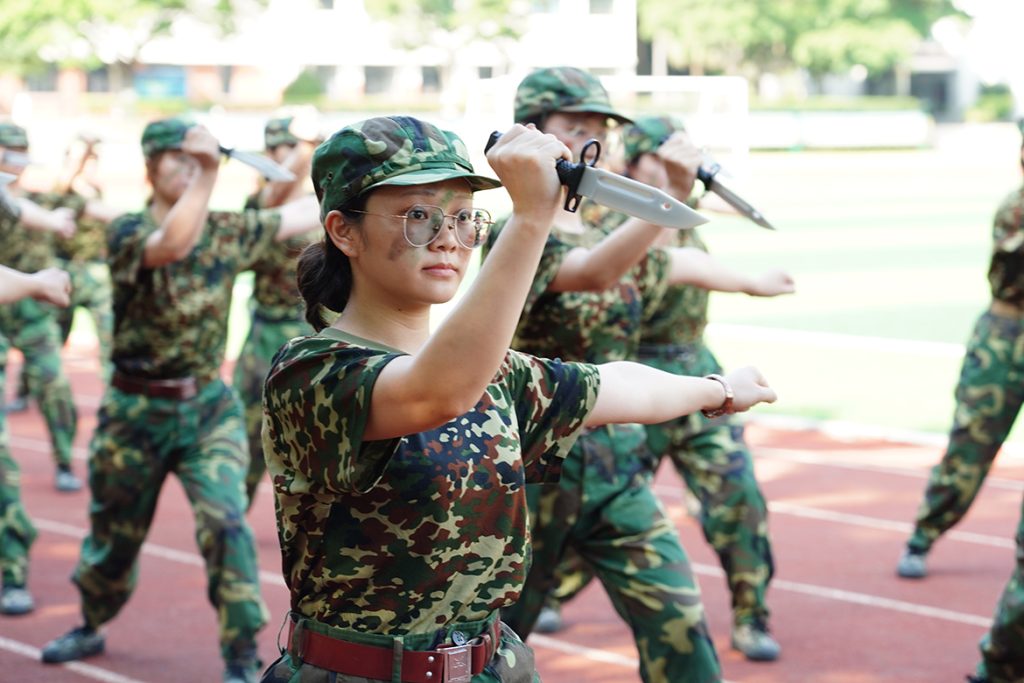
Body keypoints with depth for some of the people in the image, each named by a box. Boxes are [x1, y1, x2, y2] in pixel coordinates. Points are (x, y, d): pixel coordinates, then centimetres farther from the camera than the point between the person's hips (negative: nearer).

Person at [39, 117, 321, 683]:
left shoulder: (225, 230, 1)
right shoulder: (128, 232, -11)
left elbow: (302, 214, 8)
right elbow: (172, 244, -33)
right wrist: (207, 175, -38)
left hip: (209, 407, 1)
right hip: (136, 412, -1)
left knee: (224, 521, -17)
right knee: (115, 532, 14)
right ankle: (91, 627, 41)